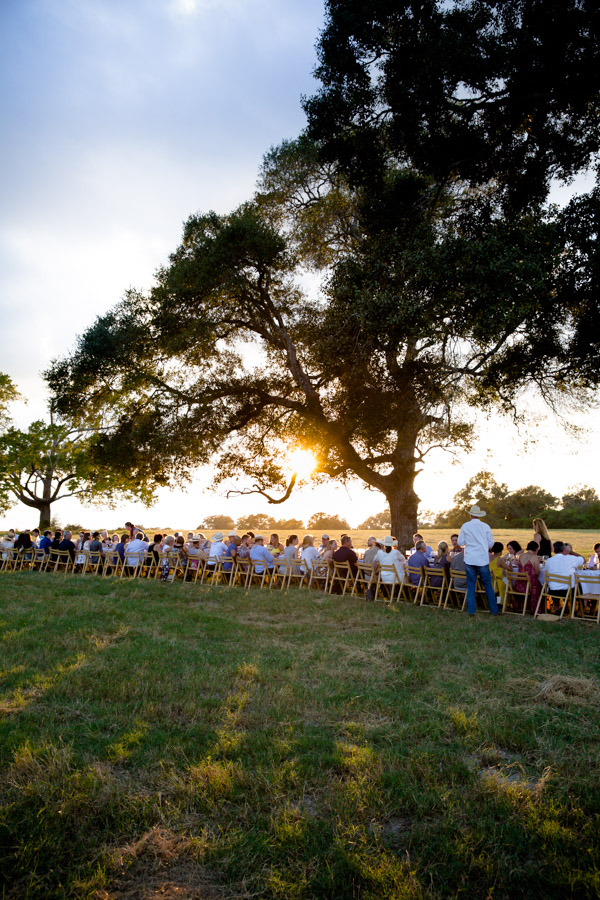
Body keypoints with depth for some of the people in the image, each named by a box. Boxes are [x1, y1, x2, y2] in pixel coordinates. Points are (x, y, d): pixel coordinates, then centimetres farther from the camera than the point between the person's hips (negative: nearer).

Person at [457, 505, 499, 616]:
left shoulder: (465, 526, -1)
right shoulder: (485, 527, -1)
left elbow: (460, 542, 2)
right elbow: (491, 543, 3)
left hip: (469, 560, 0)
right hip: (483, 559, 0)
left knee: (471, 585, 6)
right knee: (487, 585, 9)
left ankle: (471, 611, 5)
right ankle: (494, 610, 11)